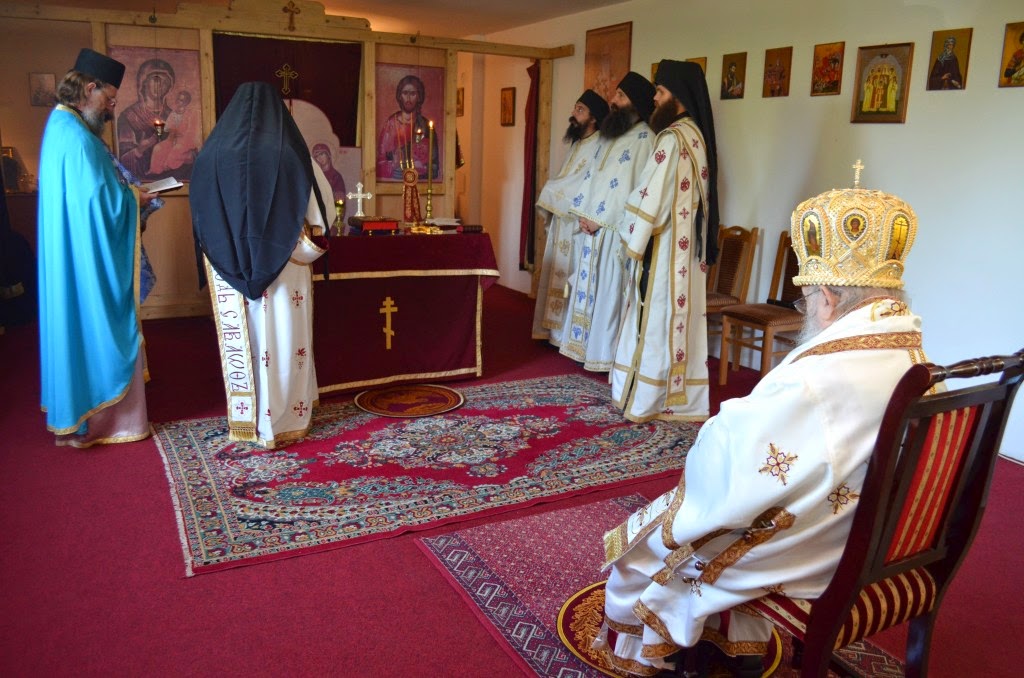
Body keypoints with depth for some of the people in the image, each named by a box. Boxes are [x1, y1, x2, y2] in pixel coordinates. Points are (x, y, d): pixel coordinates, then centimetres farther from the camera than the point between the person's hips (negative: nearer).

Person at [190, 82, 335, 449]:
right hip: (283, 271, -2)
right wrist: (303, 242, 15)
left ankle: (245, 420, 24)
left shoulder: (211, 155, -3)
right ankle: (282, 421, 15)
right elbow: (324, 212, -2)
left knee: (241, 342, 13)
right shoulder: (291, 156, -10)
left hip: (230, 271, 2)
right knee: (283, 339, 7)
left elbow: (201, 221, 6)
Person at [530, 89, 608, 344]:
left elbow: (587, 188, -20)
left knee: (569, 277, -5)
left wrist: (550, 192, -8)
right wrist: (552, 199, 0)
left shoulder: (599, 147, -12)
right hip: (562, 221, 9)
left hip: (577, 224, -9)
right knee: (558, 275, 11)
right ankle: (555, 330, 19)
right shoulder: (577, 144, 18)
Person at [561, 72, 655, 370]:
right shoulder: (609, 134, 17)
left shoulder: (644, 138, -9)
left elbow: (632, 187, -16)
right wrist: (584, 214, 0)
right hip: (591, 226, 8)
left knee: (609, 291, -4)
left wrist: (600, 219, -15)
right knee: (587, 287, 11)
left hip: (614, 231, -8)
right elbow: (591, 178, 15)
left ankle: (607, 355, 5)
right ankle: (586, 346, 21)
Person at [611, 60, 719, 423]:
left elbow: (650, 195, -18)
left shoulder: (673, 138, -17)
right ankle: (682, 399, 20)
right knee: (681, 318, 12)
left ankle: (643, 400, 7)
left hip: (665, 247, -9)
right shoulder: (698, 135, 12)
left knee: (655, 320, -2)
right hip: (688, 246, 9)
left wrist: (631, 237, -6)